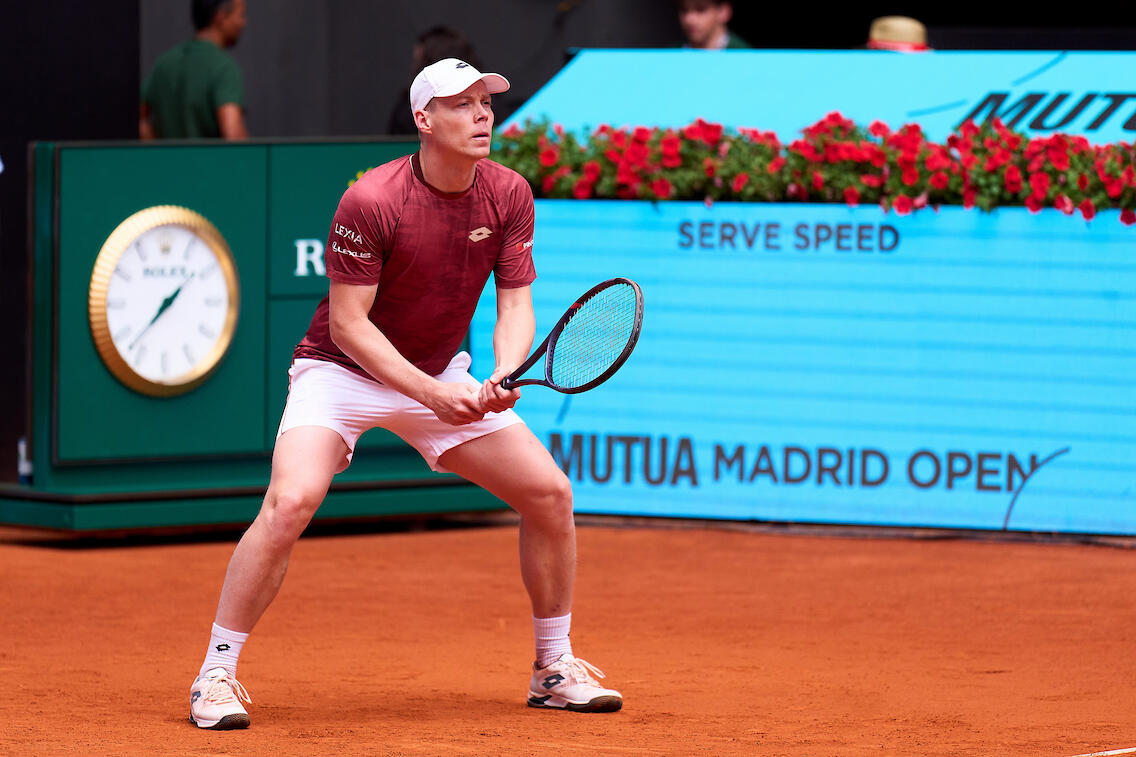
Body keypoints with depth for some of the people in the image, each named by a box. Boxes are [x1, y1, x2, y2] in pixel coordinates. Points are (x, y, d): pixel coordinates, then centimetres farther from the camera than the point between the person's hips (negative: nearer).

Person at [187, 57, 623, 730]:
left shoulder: (509, 195, -8)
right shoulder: (371, 202, -24)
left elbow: (516, 304, -6)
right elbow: (348, 323, -22)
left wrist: (505, 375, -27)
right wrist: (431, 394, -30)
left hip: (442, 376, 5)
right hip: (341, 371, -5)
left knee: (551, 492, -2)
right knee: (291, 502, -28)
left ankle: (555, 668, 16)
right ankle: (216, 675, -17)